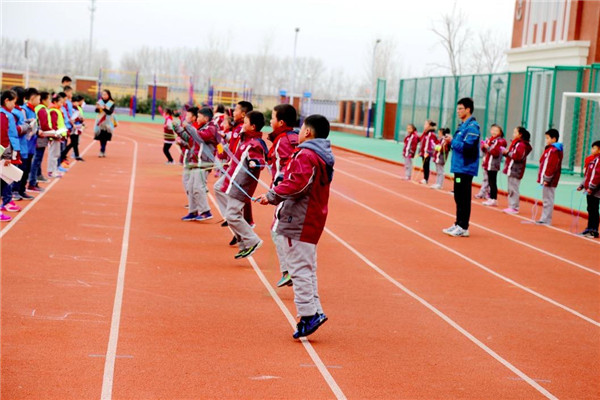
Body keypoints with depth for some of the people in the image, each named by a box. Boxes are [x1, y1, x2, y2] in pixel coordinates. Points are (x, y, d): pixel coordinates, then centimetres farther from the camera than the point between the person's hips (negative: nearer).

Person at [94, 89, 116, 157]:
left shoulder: (111, 103, -4)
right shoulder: (100, 101, 4)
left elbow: (110, 112, -17)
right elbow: (96, 111, -4)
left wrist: (104, 108, -33)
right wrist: (97, 108, -27)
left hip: (107, 123, -3)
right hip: (100, 122, 3)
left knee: (105, 138, -8)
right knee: (101, 137, 2)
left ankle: (102, 151, -7)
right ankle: (103, 152, 13)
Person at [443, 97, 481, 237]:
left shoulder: (472, 127, -14)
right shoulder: (462, 126, 16)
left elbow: (468, 147, -23)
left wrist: (452, 142, -14)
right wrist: (451, 143, 3)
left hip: (465, 168, -10)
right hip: (458, 167, 10)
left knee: (463, 198, -6)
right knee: (458, 197, 15)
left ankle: (463, 228, -2)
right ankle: (458, 224, 23)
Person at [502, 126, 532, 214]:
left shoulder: (521, 145, -13)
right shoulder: (516, 143, 19)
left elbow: (518, 156, -23)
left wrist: (507, 152, -15)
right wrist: (506, 152, 7)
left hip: (516, 171, -11)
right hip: (511, 170, 11)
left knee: (513, 189, -8)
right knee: (511, 189, 13)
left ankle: (514, 208, -6)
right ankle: (511, 206, 18)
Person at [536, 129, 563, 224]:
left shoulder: (554, 151, -17)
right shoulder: (550, 149, 16)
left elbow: (552, 166, -22)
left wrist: (547, 179, -22)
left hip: (549, 181, -11)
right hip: (545, 179, 11)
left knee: (547, 200, -6)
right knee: (546, 199, 14)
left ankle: (546, 220, -2)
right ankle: (544, 219, 20)